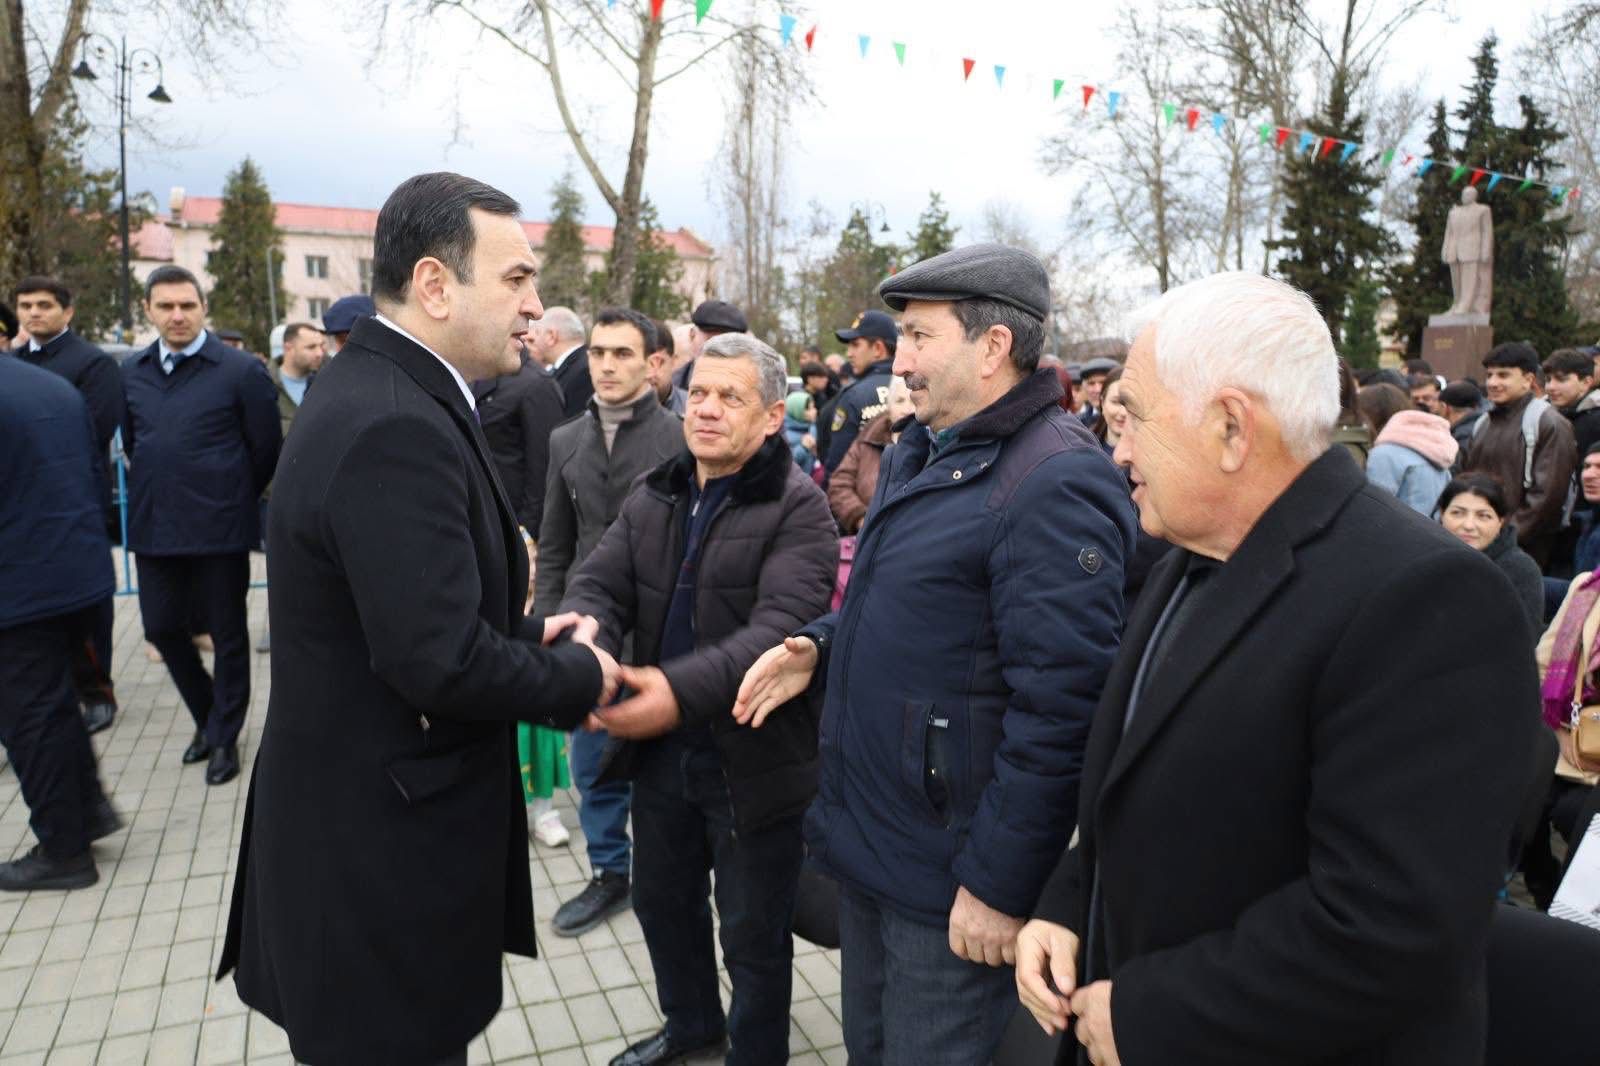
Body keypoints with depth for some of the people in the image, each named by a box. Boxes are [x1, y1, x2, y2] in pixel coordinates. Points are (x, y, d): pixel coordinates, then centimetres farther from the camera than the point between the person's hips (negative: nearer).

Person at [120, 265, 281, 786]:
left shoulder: (241, 370, -9)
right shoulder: (132, 371, 7)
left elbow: (266, 450, -4)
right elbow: (130, 441, 18)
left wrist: (231, 498, 5)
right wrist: (155, 489, 15)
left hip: (220, 527, -5)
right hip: (153, 526, 5)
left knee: (227, 634, 6)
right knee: (162, 627, 12)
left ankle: (223, 736, 22)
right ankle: (207, 715, 34)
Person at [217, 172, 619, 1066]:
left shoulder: (379, 394, 6)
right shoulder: (394, 428, -27)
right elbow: (443, 665, -30)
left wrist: (529, 633, 2)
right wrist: (581, 677, -14)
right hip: (379, 856, -9)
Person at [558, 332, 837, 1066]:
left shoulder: (797, 509, -16)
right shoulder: (653, 496, 5)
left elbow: (782, 628, -28)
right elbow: (601, 583, -2)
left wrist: (681, 690, -41)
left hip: (752, 757, -6)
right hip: (662, 750, 7)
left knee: (753, 931, 13)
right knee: (661, 899, 25)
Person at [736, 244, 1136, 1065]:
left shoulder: (1054, 482, -23)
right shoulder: (916, 454, 8)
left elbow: (1059, 708, -25)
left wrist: (998, 882, -20)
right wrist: (821, 646, 2)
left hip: (947, 876, -9)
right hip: (868, 841, 9)